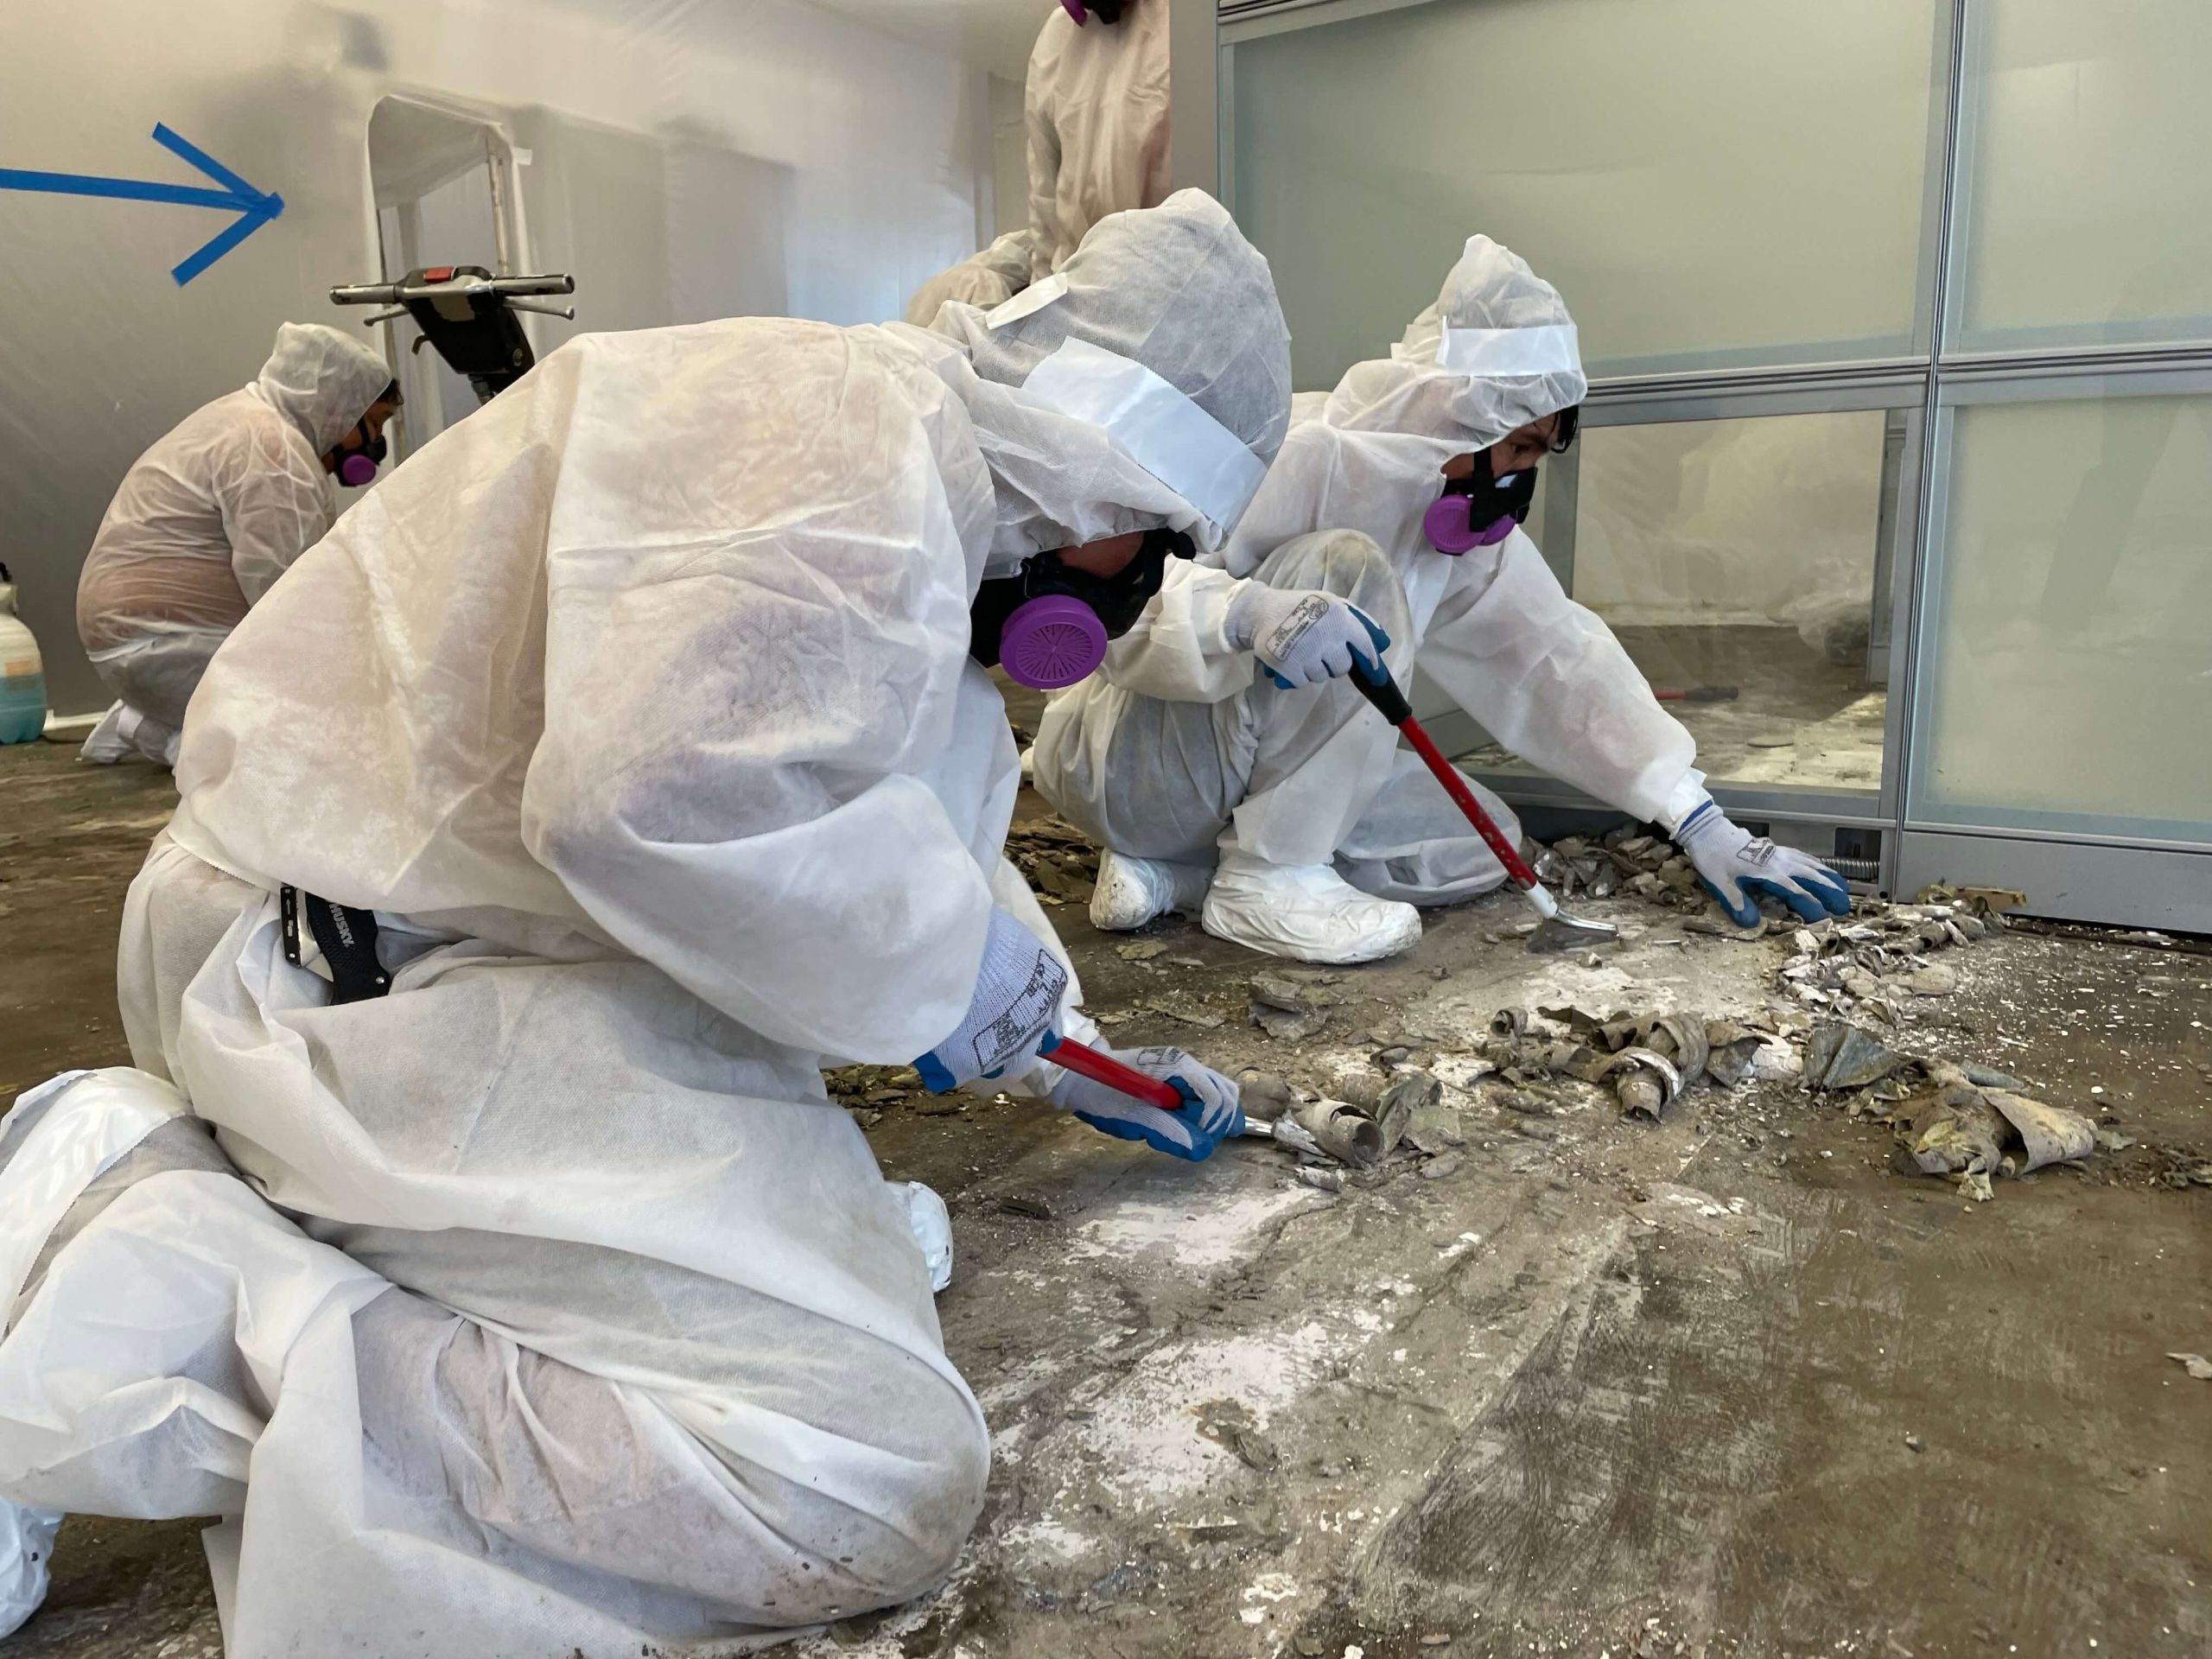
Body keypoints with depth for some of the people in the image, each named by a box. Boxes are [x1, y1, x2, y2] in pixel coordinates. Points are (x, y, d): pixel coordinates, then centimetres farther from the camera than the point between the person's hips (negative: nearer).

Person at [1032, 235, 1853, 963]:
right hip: (1125, 757, -8)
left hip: (1263, 768, 8)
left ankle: (1174, 868, -3)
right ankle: (1265, 877, -18)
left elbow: (1561, 657, 2)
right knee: (1352, 570, -27)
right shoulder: (1292, 455, -23)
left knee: (1478, 845, -4)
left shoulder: (1471, 523, 1)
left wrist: (1702, 826, -1)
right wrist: (1250, 615, -50)